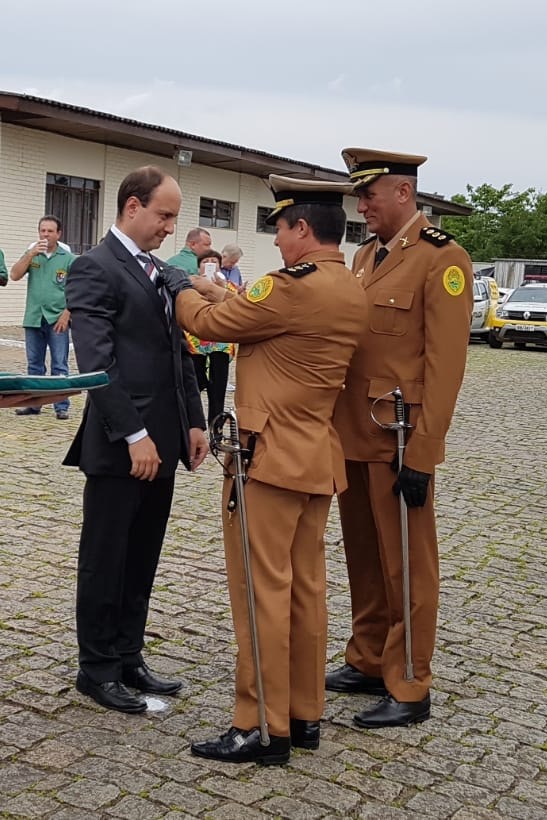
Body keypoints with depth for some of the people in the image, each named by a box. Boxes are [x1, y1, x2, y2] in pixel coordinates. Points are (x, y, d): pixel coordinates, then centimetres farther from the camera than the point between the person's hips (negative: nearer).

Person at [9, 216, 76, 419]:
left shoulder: (68, 258, 1)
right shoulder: (31, 254, 10)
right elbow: (14, 275, -1)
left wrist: (66, 314, -13)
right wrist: (31, 254, -9)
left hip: (57, 320, -3)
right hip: (33, 318, 3)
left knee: (59, 366, -2)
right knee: (34, 364, 10)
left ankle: (61, 406, 2)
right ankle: (32, 404, 16)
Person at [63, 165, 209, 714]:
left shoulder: (161, 272, 16)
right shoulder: (95, 269, -10)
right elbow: (96, 362, -18)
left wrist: (194, 421, 11)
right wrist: (133, 434, -21)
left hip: (161, 442, 8)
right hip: (118, 447, -8)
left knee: (141, 560, 15)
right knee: (105, 561, 5)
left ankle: (128, 658, 27)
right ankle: (97, 669, 19)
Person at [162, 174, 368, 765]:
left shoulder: (295, 285, -18)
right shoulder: (352, 292, 9)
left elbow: (210, 323, -7)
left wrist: (184, 293, 13)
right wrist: (215, 290, 21)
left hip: (269, 457, -9)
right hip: (316, 459, 9)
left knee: (262, 593, -1)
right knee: (305, 589, 13)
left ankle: (263, 728, 8)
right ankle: (304, 715, 24)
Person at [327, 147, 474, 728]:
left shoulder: (443, 259, -11)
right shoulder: (366, 255, 13)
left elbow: (445, 366, -15)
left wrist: (420, 456, -17)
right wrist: (333, 425, 12)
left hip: (399, 440, -8)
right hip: (352, 435, 8)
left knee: (405, 565, 3)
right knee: (363, 559, 17)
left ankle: (408, 689, 15)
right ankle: (368, 662, 32)